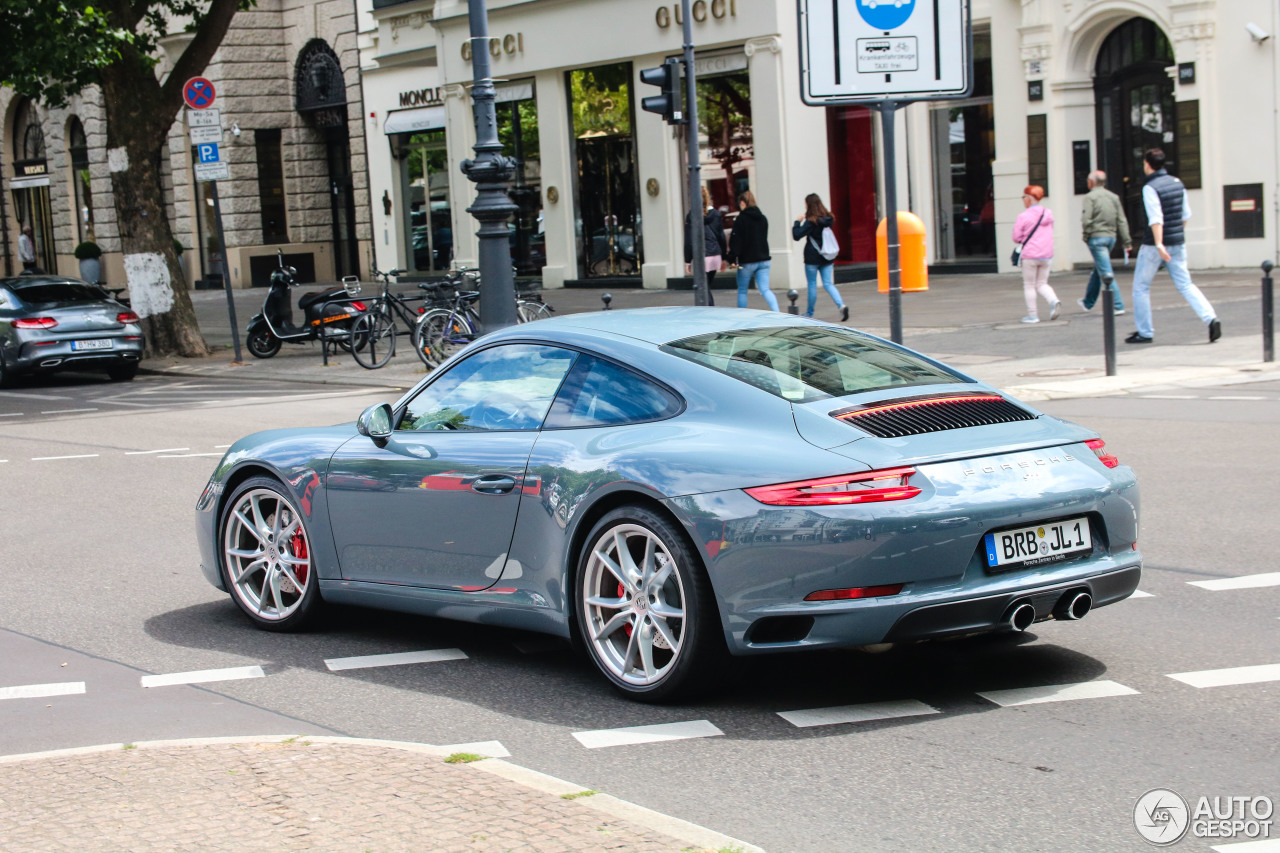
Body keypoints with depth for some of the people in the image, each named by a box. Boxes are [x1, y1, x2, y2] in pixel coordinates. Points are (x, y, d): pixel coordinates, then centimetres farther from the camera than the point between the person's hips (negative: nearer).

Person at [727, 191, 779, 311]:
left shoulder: (741, 220, -11)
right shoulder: (763, 218, 9)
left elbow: (736, 241, -14)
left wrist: (732, 259, -12)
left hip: (747, 261, -5)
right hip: (763, 259, 5)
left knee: (742, 291, 9)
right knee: (765, 290, 0)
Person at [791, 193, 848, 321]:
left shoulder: (811, 222, -14)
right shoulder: (828, 219, 5)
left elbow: (796, 236, -17)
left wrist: (797, 222, -6)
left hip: (813, 258, -5)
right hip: (827, 257, 5)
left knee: (812, 284, 6)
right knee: (827, 283, 7)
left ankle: (809, 313, 16)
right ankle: (841, 305, -14)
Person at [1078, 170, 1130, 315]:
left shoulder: (1090, 197, -7)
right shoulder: (1114, 197, 11)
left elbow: (1087, 220, -15)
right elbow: (1122, 220, 8)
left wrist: (1086, 237, -2)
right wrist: (1126, 241, 8)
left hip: (1097, 237, -7)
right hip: (1111, 236, 7)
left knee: (1106, 273, -8)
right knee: (1097, 271, 20)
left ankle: (1118, 306, -14)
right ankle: (1088, 302, 33)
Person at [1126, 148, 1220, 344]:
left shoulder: (1150, 188, -14)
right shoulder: (1177, 183, 8)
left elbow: (1156, 218, -24)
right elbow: (1185, 214, 14)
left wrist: (1159, 244, -30)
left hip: (1154, 244, -6)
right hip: (1178, 243, 6)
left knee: (1141, 287, 8)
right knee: (1185, 285, 7)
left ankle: (1144, 332, 11)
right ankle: (1211, 319, -12)